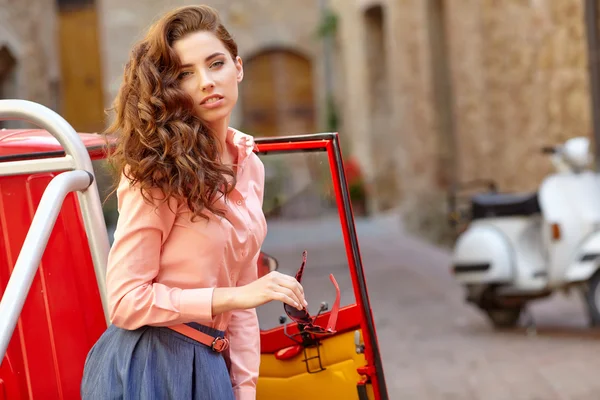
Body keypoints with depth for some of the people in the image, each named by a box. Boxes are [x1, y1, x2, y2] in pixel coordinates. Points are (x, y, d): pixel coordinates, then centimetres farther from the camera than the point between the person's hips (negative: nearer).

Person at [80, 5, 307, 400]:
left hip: (209, 364, 6)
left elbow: (241, 293, 10)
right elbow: (125, 300, -16)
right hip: (146, 367, -6)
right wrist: (232, 296, -20)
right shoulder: (159, 171, -15)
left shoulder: (249, 165, 5)